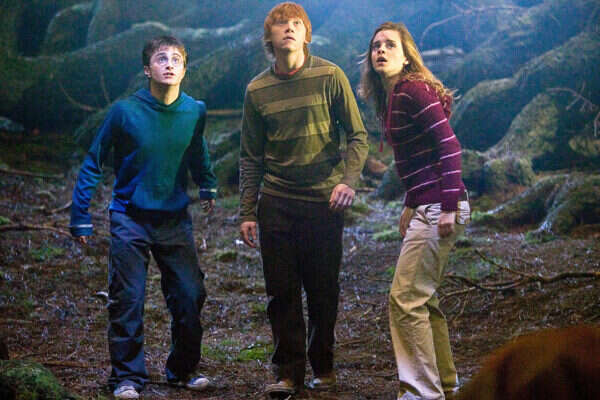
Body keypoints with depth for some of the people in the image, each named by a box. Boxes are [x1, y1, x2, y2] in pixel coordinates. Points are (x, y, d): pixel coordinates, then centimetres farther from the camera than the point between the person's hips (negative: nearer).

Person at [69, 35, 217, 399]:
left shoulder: (195, 111, -1)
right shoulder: (125, 112, -11)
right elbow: (93, 164, -2)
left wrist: (208, 187, 17)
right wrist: (81, 216, -3)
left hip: (176, 219, 3)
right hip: (131, 220, -3)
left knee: (190, 297, 4)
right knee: (127, 301, -3)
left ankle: (184, 369, 22)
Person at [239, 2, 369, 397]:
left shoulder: (330, 76, -3)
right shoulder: (257, 90, 5)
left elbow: (358, 135, 0)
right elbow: (251, 157, 10)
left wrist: (348, 179, -16)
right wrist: (247, 212, 6)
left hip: (323, 201, -2)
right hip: (276, 204, 2)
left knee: (324, 290, 4)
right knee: (282, 292, 2)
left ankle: (323, 366, 20)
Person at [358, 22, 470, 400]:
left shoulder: (413, 90, -13)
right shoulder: (392, 97, 15)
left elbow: (449, 147, -19)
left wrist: (449, 208, -23)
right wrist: (411, 207, 24)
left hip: (439, 208, -10)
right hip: (426, 208, 10)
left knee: (406, 298, -8)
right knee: (424, 299, 17)